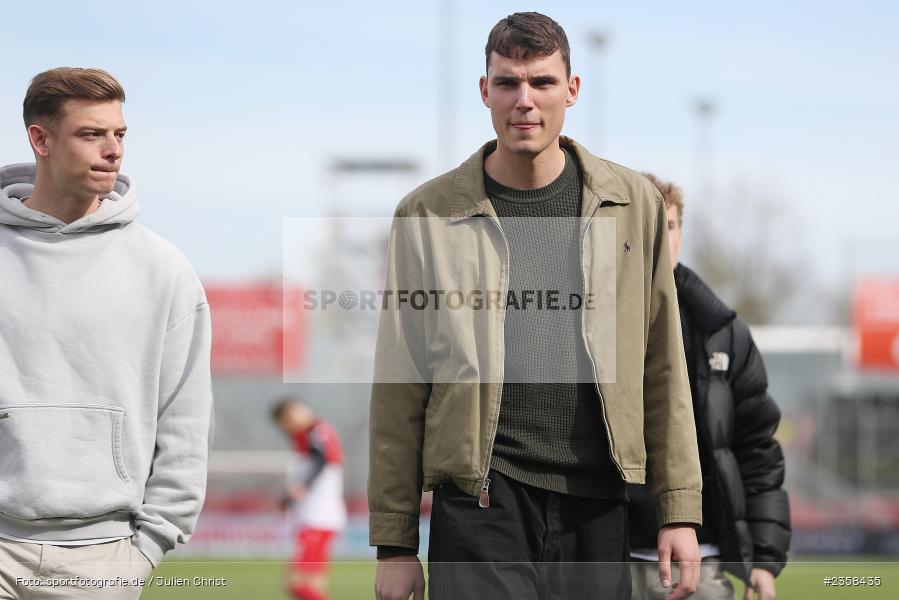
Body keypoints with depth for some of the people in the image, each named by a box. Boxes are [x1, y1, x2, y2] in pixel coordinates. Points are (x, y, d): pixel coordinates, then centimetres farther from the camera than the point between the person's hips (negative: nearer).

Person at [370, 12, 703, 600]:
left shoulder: (633, 203, 8)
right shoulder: (429, 214, 3)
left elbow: (663, 368, 10)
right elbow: (398, 390, 3)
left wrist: (681, 510, 4)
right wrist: (395, 542, 0)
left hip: (597, 507, 2)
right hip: (481, 506, -2)